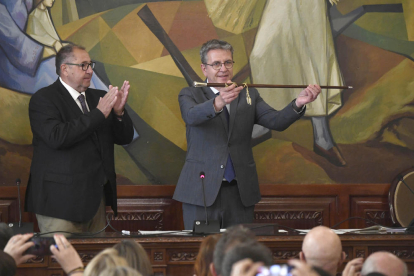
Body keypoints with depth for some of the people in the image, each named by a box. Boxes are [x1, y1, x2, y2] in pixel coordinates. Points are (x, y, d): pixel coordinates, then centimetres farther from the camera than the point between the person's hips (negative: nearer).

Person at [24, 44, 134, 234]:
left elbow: (124, 138, 14)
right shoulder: (43, 99, -6)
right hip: (61, 199, -6)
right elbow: (57, 137, -23)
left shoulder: (98, 98, 15)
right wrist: (98, 114, -20)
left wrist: (119, 112, -7)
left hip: (96, 196, 7)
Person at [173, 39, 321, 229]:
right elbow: (192, 116, -20)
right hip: (201, 191, -3)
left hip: (239, 192, 3)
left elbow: (276, 122, -3)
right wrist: (218, 103, -41)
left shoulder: (248, 96, 12)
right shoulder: (190, 95, 4)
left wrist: (298, 104, -23)